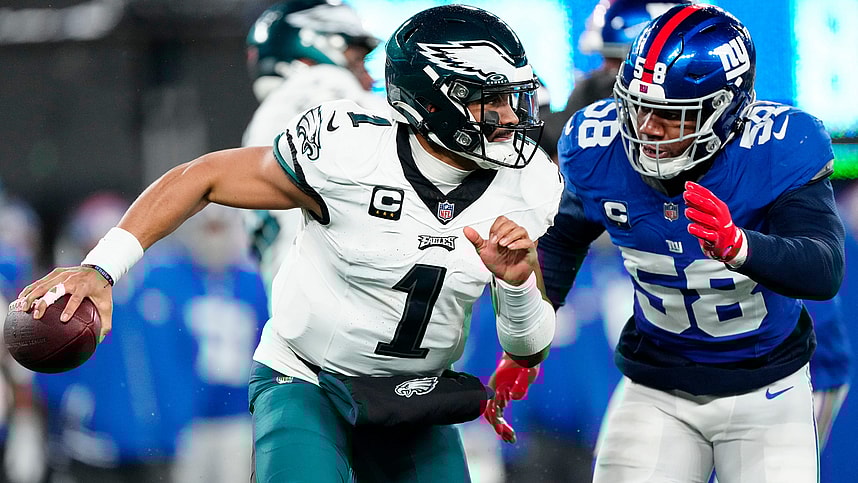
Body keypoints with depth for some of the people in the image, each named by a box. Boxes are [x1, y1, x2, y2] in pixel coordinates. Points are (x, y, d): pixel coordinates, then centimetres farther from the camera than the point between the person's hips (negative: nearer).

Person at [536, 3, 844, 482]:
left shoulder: (779, 150, -23)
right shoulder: (598, 146, -12)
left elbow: (826, 271, -35)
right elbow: (564, 239, 9)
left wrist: (738, 246, -53)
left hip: (766, 389, -2)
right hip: (657, 390, 2)